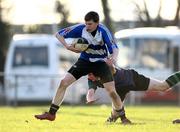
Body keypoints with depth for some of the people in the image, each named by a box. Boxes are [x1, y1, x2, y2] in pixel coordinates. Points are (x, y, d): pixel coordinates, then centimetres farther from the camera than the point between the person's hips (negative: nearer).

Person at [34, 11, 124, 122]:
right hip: (85, 61, 2)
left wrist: (113, 58, -52)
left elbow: (114, 48, -29)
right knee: (64, 82, -11)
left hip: (101, 62, -2)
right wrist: (67, 46, -25)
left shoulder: (103, 31, -23)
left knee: (112, 92, -13)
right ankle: (51, 114, -5)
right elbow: (59, 34, -9)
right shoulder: (80, 28, -17)